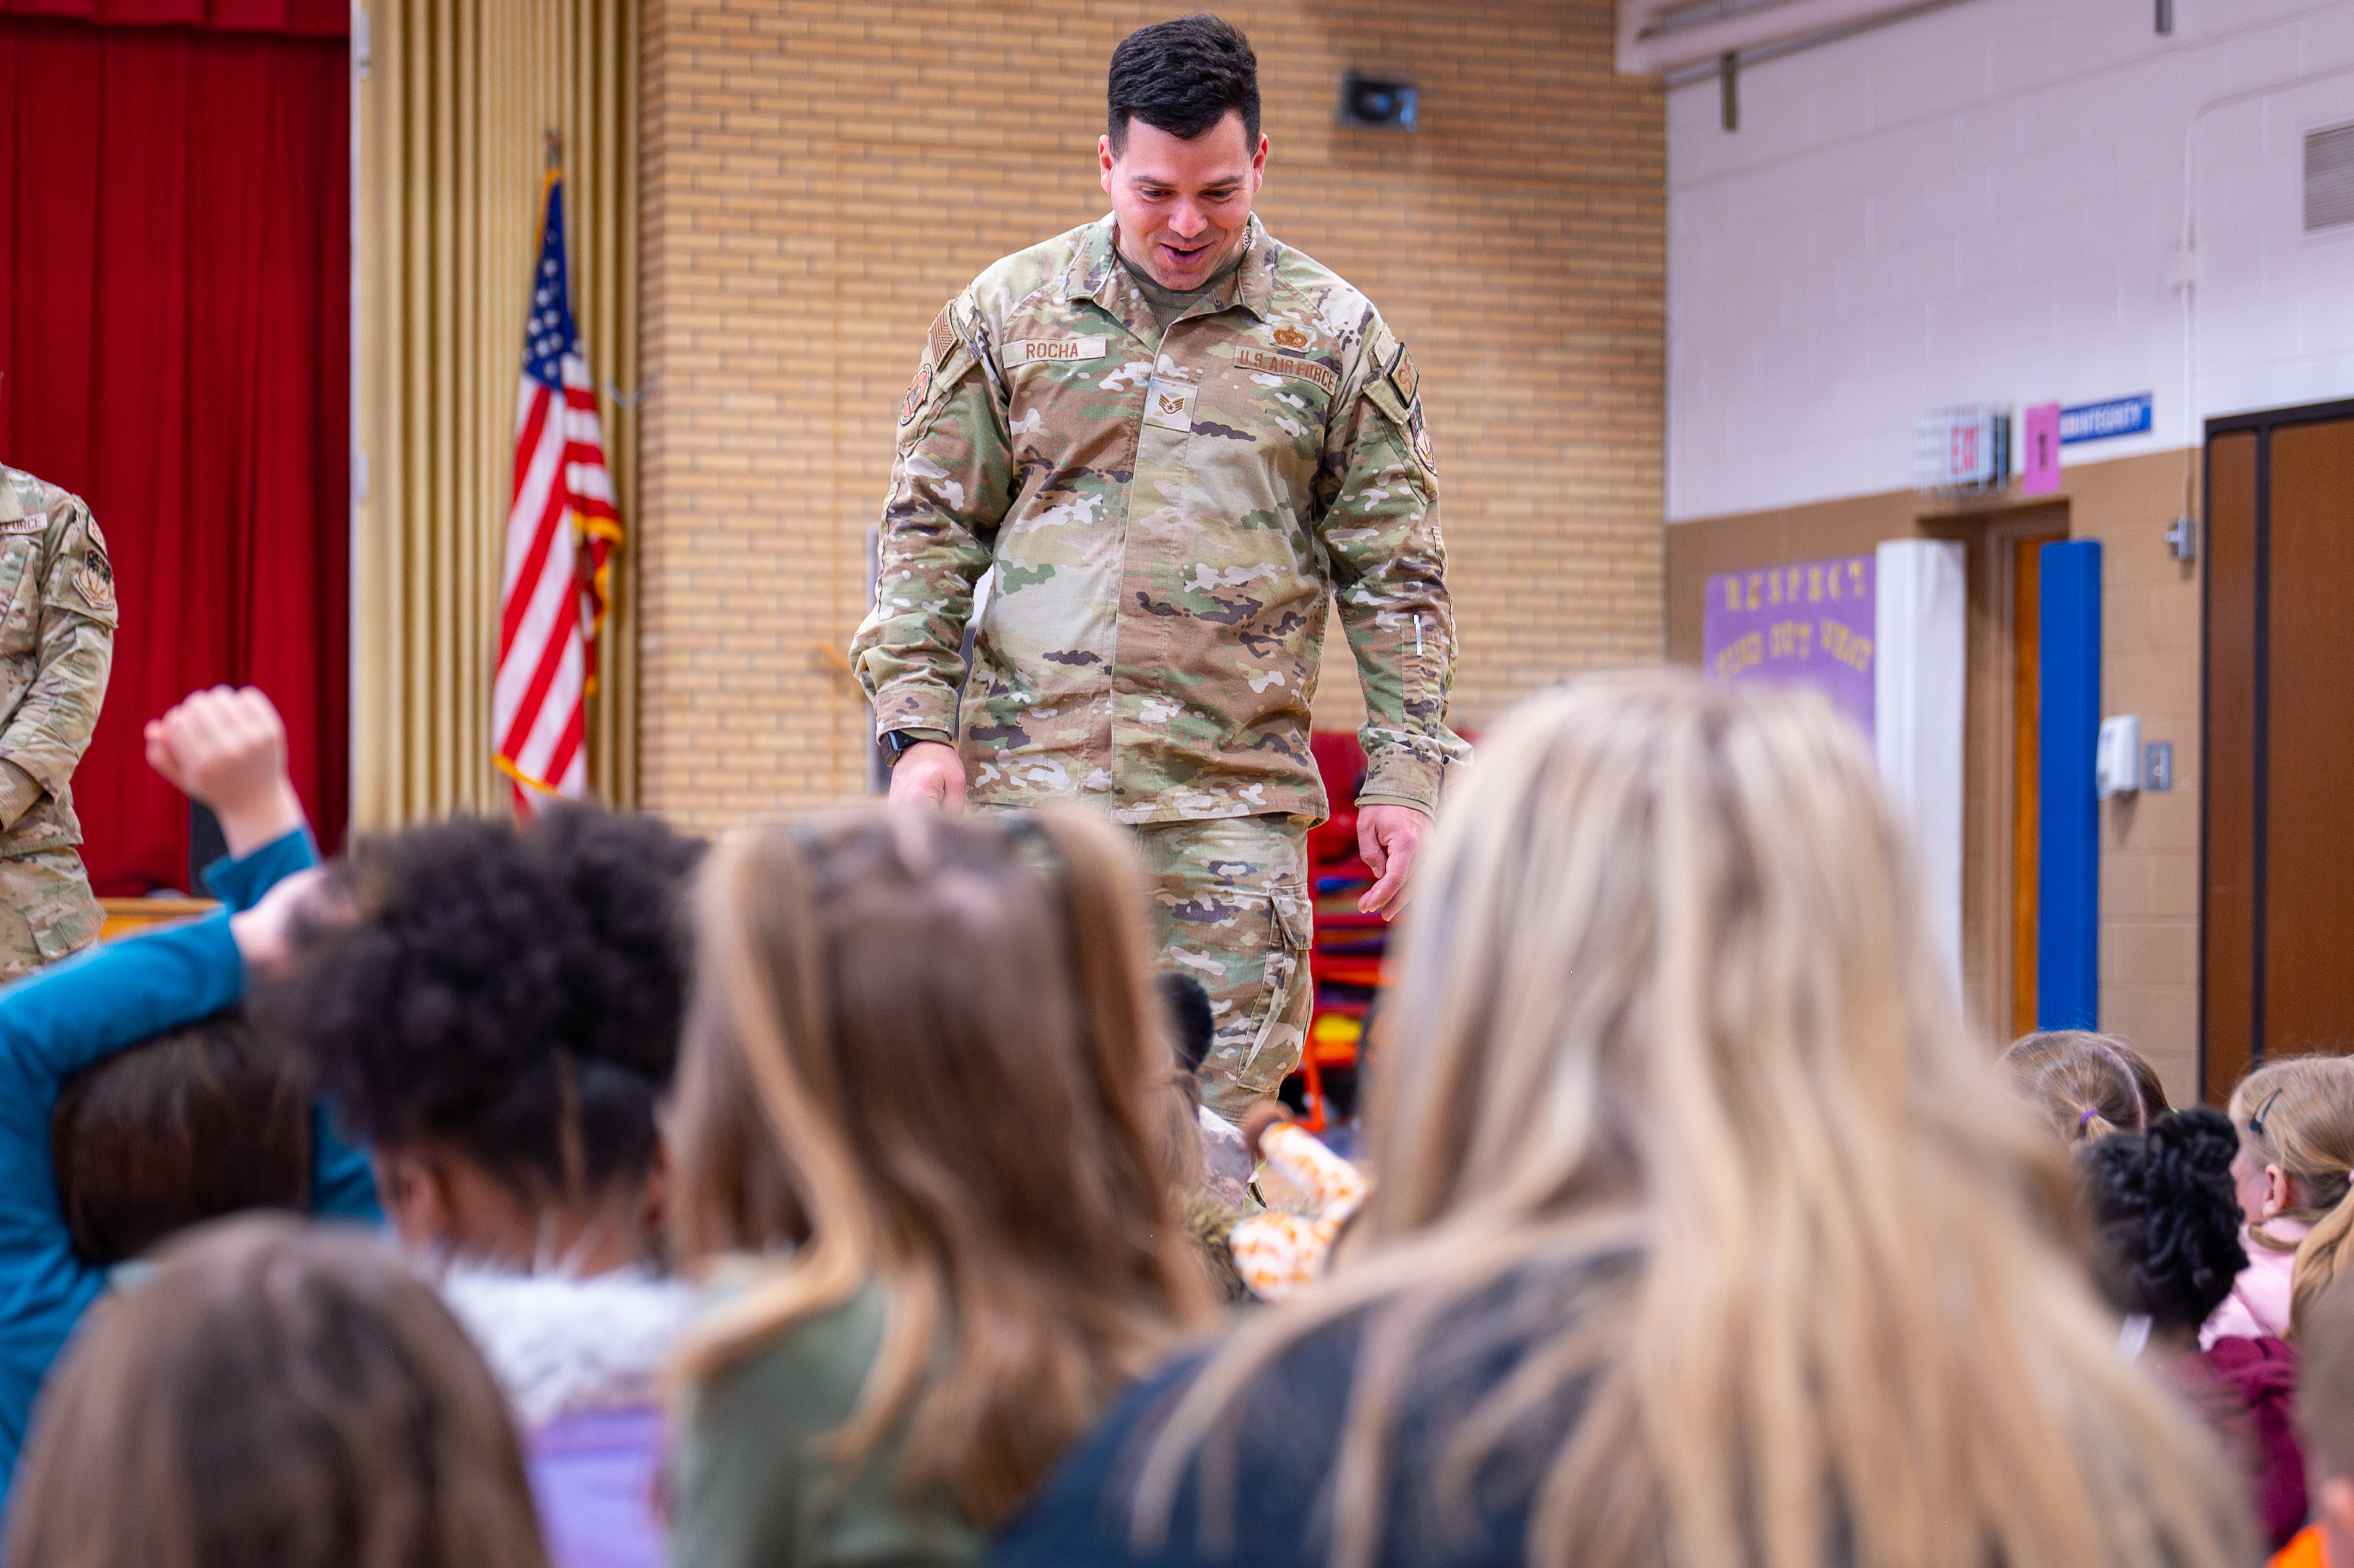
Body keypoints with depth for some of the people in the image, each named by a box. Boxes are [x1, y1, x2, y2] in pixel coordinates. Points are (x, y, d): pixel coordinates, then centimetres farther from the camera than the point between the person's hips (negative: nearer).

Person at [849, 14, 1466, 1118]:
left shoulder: (1338, 337, 7)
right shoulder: (1005, 313, 9)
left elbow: (1394, 575, 9)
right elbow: (928, 529, 11)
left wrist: (1403, 775, 2)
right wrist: (918, 730, 0)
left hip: (1234, 799, -1)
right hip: (1026, 778, 1)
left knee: (1219, 1117, -5)